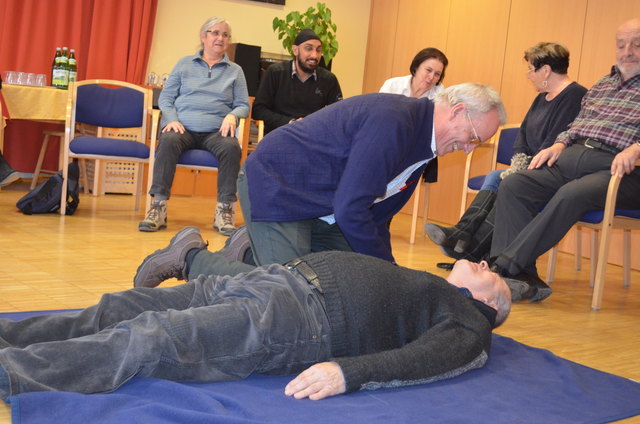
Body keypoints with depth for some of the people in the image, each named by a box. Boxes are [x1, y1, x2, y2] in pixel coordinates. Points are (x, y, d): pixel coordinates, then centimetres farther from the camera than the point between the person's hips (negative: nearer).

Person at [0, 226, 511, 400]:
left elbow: (428, 358, -11)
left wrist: (348, 371, -28)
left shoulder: (470, 323, 8)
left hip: (299, 315, -8)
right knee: (120, 309, -2)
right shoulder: (424, 287, 32)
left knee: (144, 339, -23)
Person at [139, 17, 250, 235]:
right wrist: (172, 119, -6)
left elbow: (243, 105, 13)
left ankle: (225, 210, -30)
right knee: (168, 141, -34)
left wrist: (232, 115, -11)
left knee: (231, 147, -34)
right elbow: (165, 97, 14)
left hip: (215, 131, 0)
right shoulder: (185, 64, 19)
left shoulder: (235, 71, 19)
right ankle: (158, 207, -35)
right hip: (183, 127, 0)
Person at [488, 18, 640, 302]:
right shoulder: (602, 85, 27)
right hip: (572, 156, 6)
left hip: (615, 169, -6)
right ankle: (524, 278, -27)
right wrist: (559, 145, 9)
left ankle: (507, 265, -34)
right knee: (513, 185, -18)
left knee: (572, 194, -37)